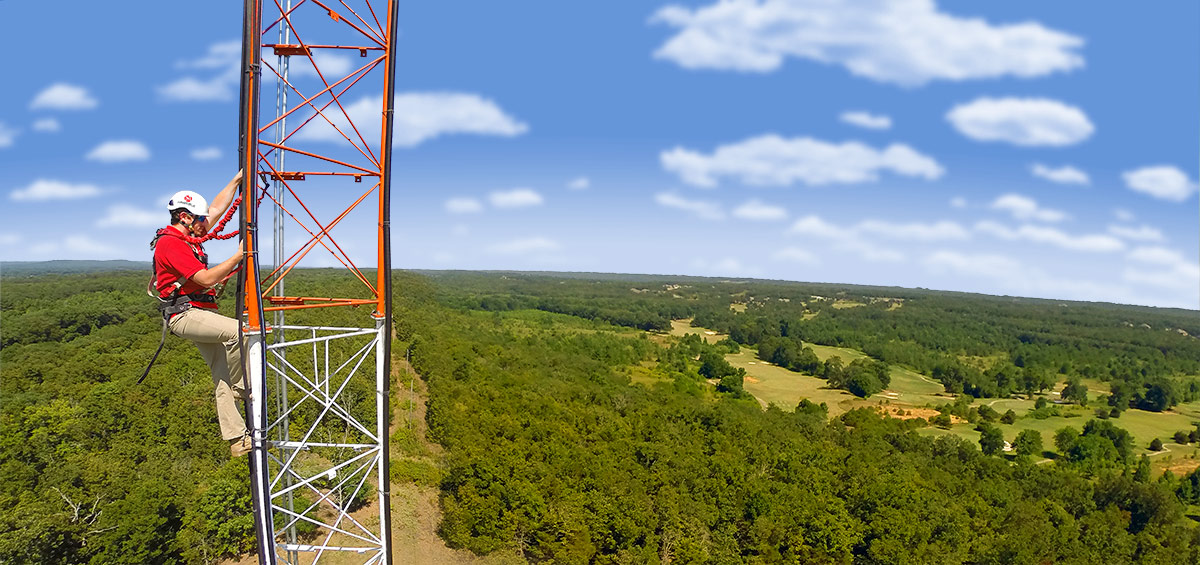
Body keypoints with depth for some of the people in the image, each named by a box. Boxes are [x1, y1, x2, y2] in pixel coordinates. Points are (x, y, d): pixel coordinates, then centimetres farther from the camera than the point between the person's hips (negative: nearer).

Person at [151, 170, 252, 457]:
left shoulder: (189, 237, 15)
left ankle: (237, 439, 4)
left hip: (203, 314, 9)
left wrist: (237, 180, 23)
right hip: (184, 314, -9)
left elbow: (217, 209, 25)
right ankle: (242, 389, -11)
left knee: (223, 377, 3)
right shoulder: (169, 243, -13)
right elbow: (206, 278, -20)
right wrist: (239, 256, -16)